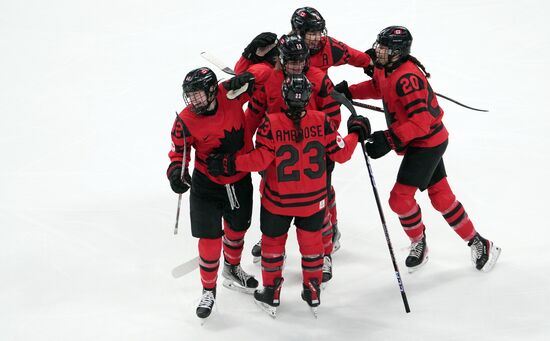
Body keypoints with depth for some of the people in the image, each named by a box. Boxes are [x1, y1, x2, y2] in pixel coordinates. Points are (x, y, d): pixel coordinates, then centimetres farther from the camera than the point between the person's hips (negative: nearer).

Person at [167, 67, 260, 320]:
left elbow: (256, 73, 0)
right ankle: (208, 290, 17)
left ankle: (232, 268, 52)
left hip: (240, 180, 3)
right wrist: (177, 171, -31)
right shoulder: (186, 121, -21)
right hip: (207, 185, -3)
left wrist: (242, 80, -23)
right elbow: (179, 151, -10)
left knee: (237, 228, 23)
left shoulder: (231, 94, -17)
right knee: (210, 239, -4)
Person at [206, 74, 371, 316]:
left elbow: (260, 160, -19)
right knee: (311, 241, 21)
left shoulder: (270, 123, -21)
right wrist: (356, 133, 11)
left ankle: (271, 292, 32)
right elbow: (340, 153, -6)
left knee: (273, 242, 19)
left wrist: (229, 164, -9)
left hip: (278, 201, -2)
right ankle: (313, 292, 33)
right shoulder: (321, 121, -15)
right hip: (314, 200, 2)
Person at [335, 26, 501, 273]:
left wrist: (390, 139, -38)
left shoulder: (406, 78, -29)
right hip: (427, 142, 9)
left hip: (426, 143, -9)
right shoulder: (384, 69, 1)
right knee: (441, 197, 14)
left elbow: (420, 120, -33)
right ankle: (478, 243, 25)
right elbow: (376, 88, 24)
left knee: (400, 198, -8)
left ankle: (418, 242, 17)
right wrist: (348, 91, 10)